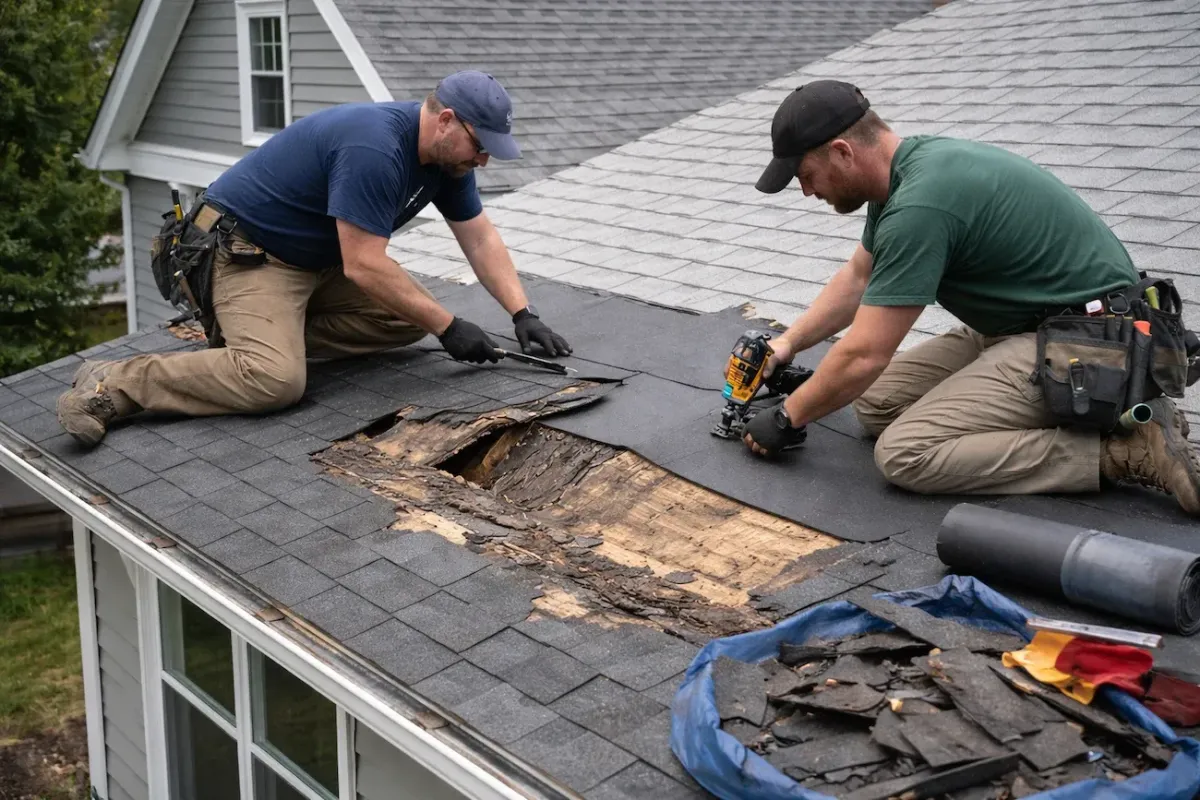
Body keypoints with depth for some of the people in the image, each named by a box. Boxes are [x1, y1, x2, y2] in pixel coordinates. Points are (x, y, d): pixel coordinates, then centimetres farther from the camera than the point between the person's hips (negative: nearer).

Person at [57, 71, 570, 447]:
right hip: (245, 247, -10)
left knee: (408, 319, -1)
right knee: (274, 380, -30)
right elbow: (364, 266, -30)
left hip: (317, 258, 10)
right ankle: (111, 384, -18)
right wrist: (447, 327, -25)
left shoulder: (447, 156, -1)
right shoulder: (373, 149, -30)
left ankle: (277, 333, -1)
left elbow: (480, 239, 6)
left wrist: (523, 314, -5)